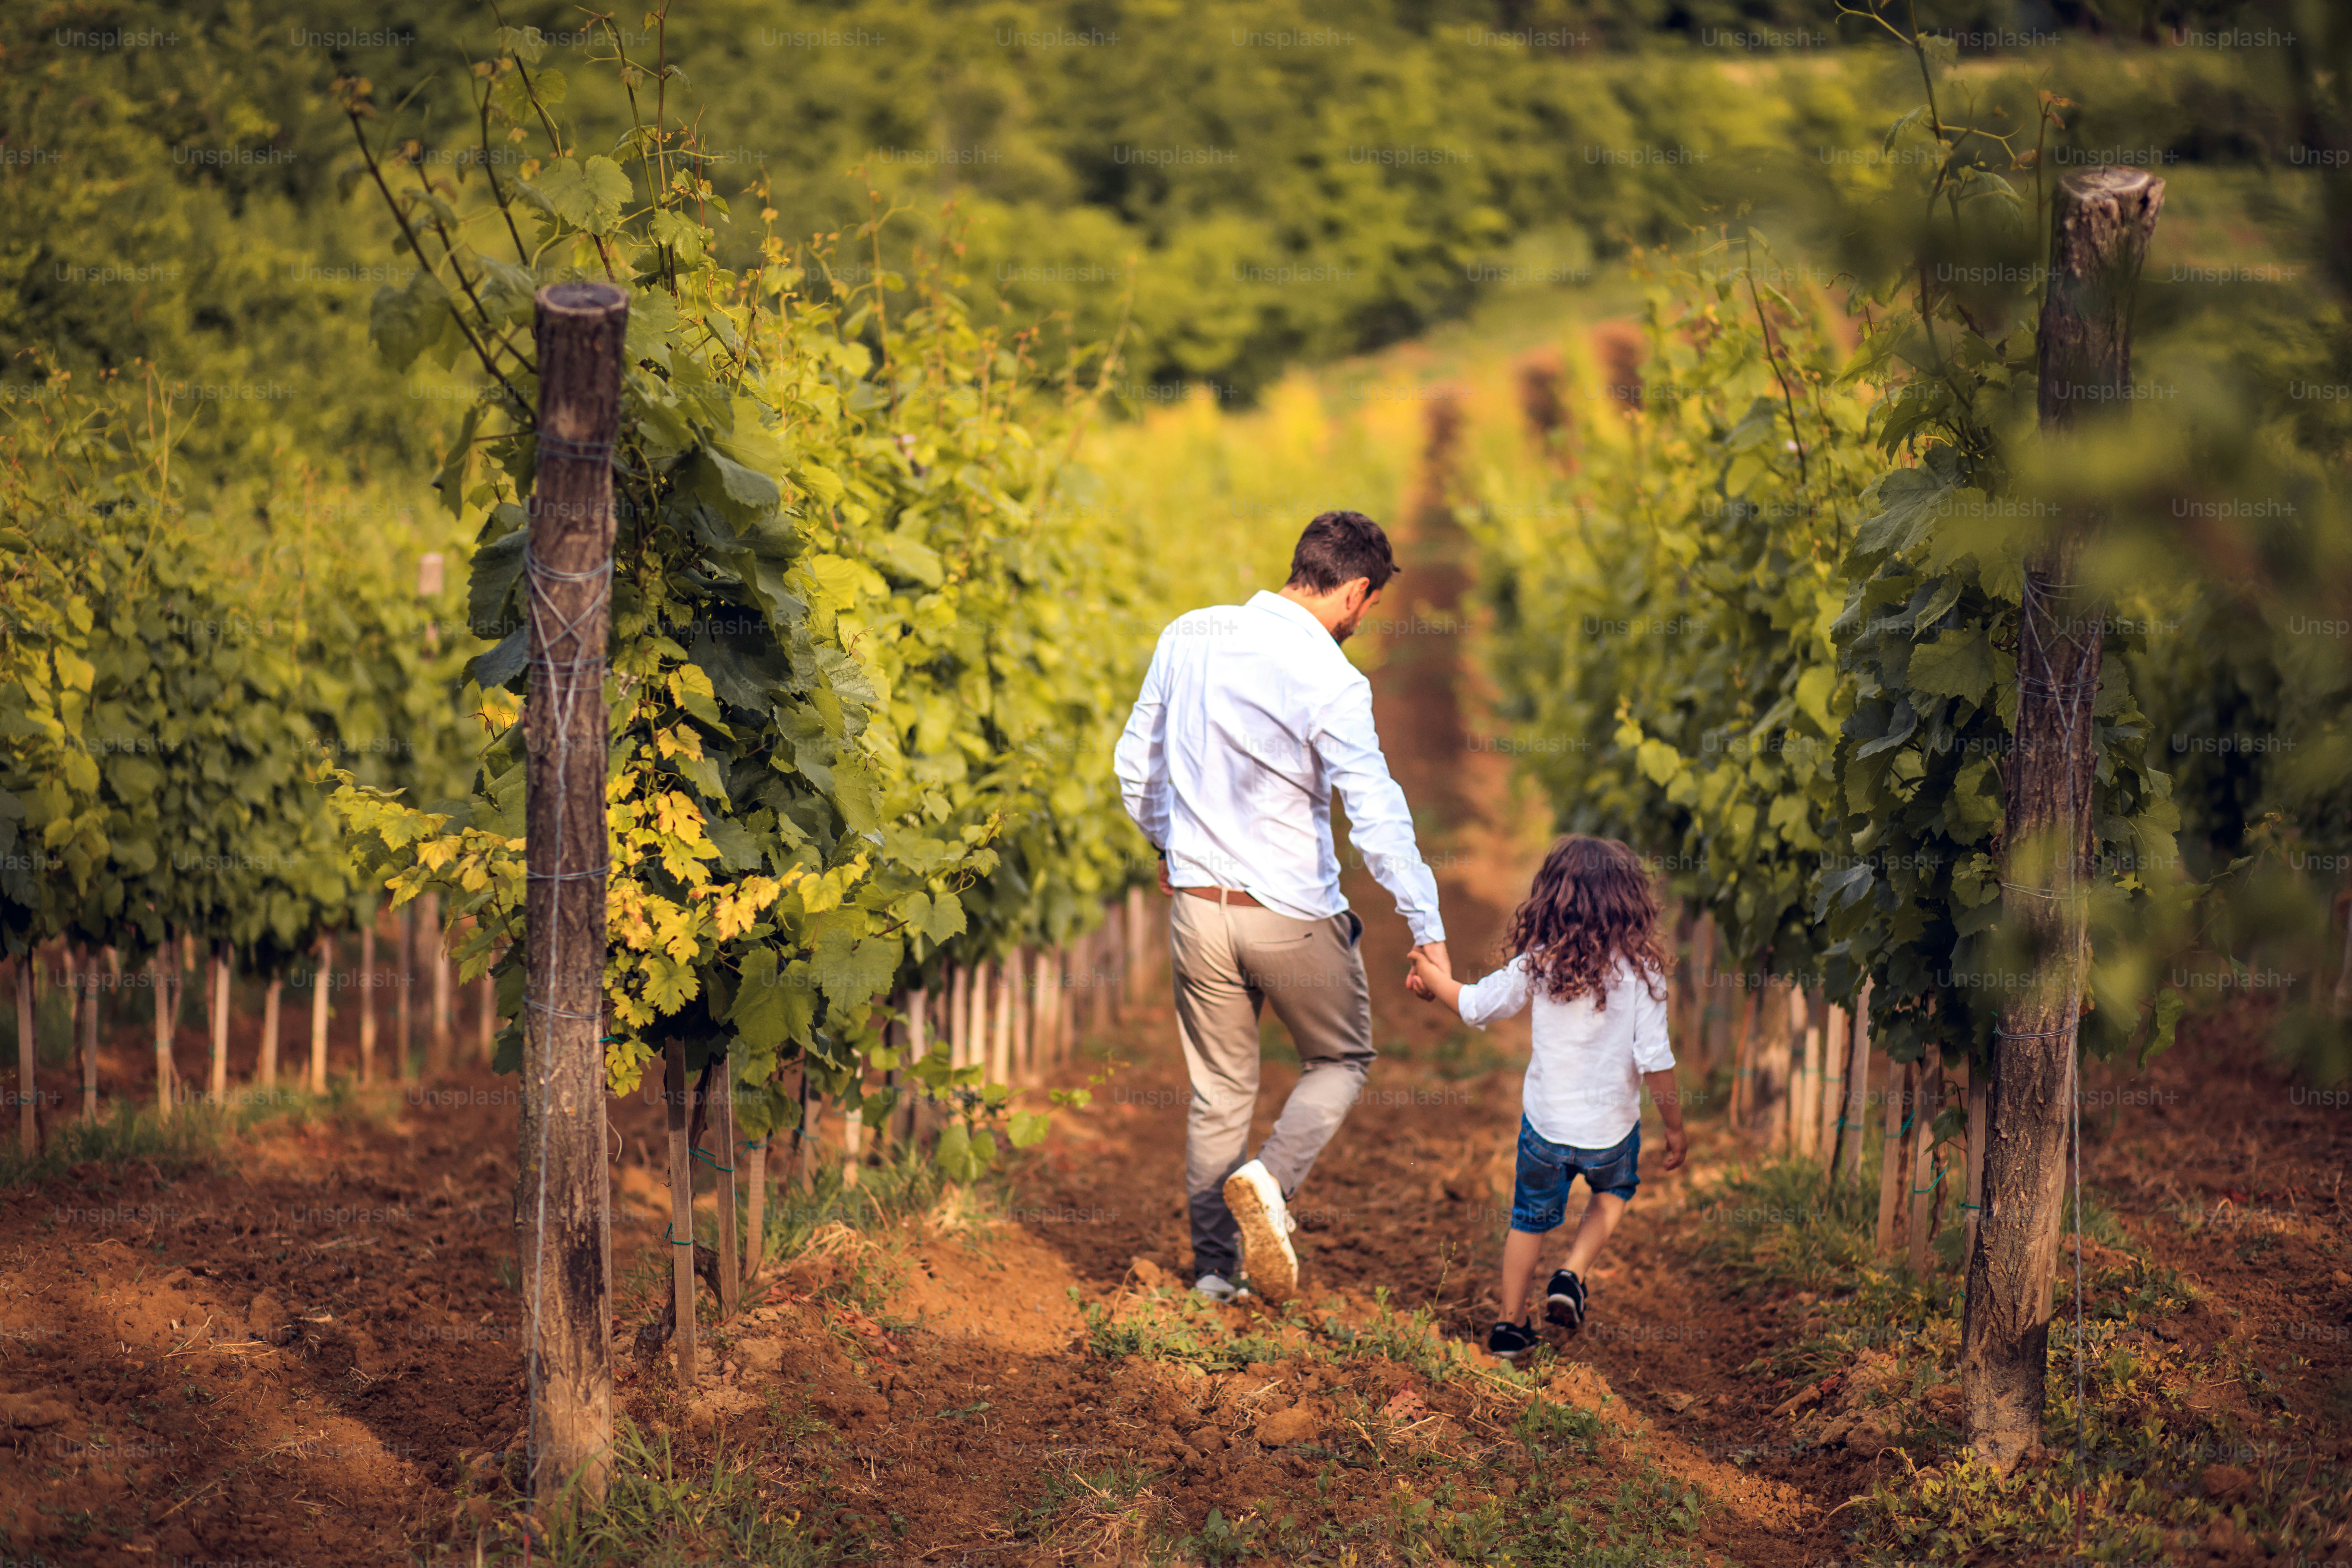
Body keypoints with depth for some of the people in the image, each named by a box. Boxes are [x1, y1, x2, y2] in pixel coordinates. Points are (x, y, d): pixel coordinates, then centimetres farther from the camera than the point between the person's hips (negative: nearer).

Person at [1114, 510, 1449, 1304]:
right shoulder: (1331, 682, -18)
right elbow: (1377, 817, -23)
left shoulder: (1188, 636, 0)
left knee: (1219, 1090, 16)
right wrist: (1428, 930, -21)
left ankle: (1215, 1270, 17)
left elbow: (1135, 762, 11)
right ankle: (1270, 1179, -6)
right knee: (1341, 1060, 18)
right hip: (1294, 913, -5)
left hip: (1198, 904, 5)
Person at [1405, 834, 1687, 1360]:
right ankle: (1572, 1276, 13)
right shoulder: (1641, 972, -16)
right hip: (1611, 1129, -1)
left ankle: (1510, 1326, 28)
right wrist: (1675, 1128, -2)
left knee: (1530, 1218, 22)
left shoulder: (1538, 963, -10)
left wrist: (1432, 978, 22)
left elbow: (1476, 1006, 3)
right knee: (1613, 1190, 31)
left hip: (1545, 1124, 1)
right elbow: (1655, 1061, -16)